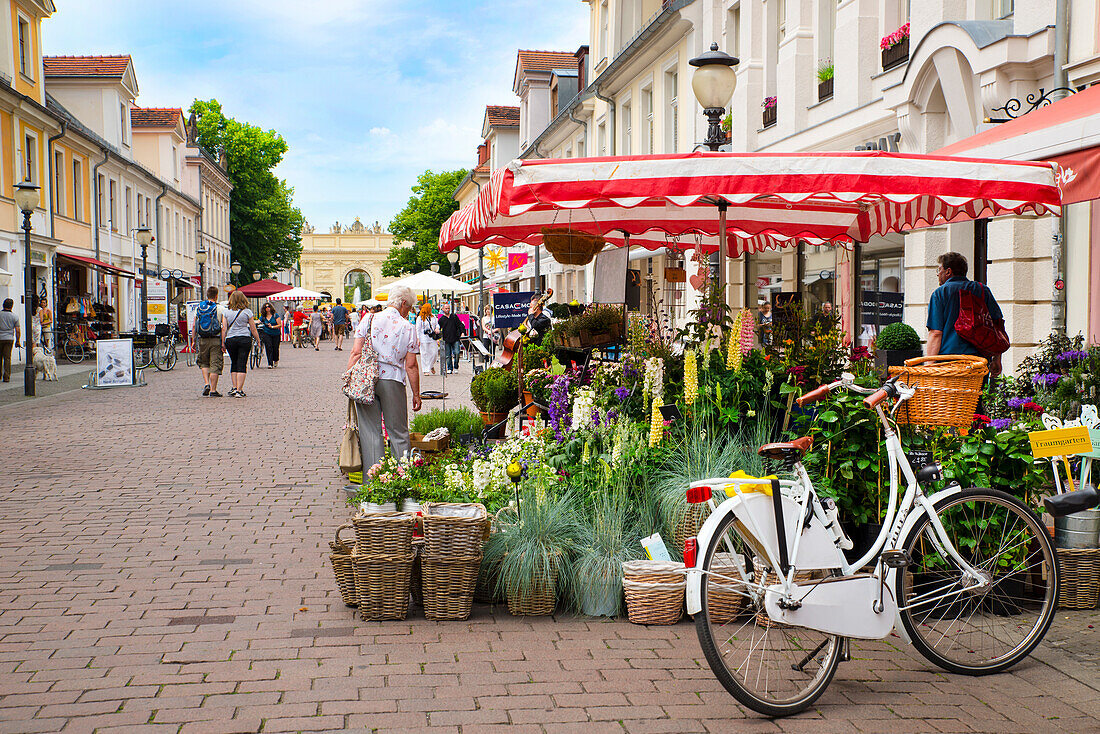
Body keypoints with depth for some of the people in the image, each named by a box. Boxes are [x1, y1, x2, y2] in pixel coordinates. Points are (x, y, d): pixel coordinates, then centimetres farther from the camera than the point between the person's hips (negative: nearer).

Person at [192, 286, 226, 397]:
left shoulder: (199, 308, 5)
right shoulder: (220, 309, -3)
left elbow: (194, 326, 5)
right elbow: (224, 327, -11)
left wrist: (193, 341, 11)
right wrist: (223, 342, -9)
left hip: (202, 340, 3)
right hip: (216, 340, -3)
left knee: (203, 363, 19)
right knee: (215, 365, 2)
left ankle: (206, 384, 1)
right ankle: (213, 390, 2)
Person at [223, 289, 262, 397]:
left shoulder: (227, 312, 5)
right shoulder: (247, 311, 0)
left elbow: (225, 328, 1)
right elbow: (253, 328, 2)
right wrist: (258, 340, 11)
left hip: (230, 339, 2)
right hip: (244, 338, -2)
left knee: (234, 364, 14)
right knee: (242, 365, -2)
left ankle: (234, 388, 8)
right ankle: (239, 390, -7)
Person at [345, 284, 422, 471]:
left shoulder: (369, 320, 3)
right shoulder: (407, 327, -1)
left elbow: (356, 353, -3)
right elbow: (411, 365, -2)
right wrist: (416, 394, 6)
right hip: (393, 381, -1)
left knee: (370, 431, 6)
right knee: (398, 432, 9)